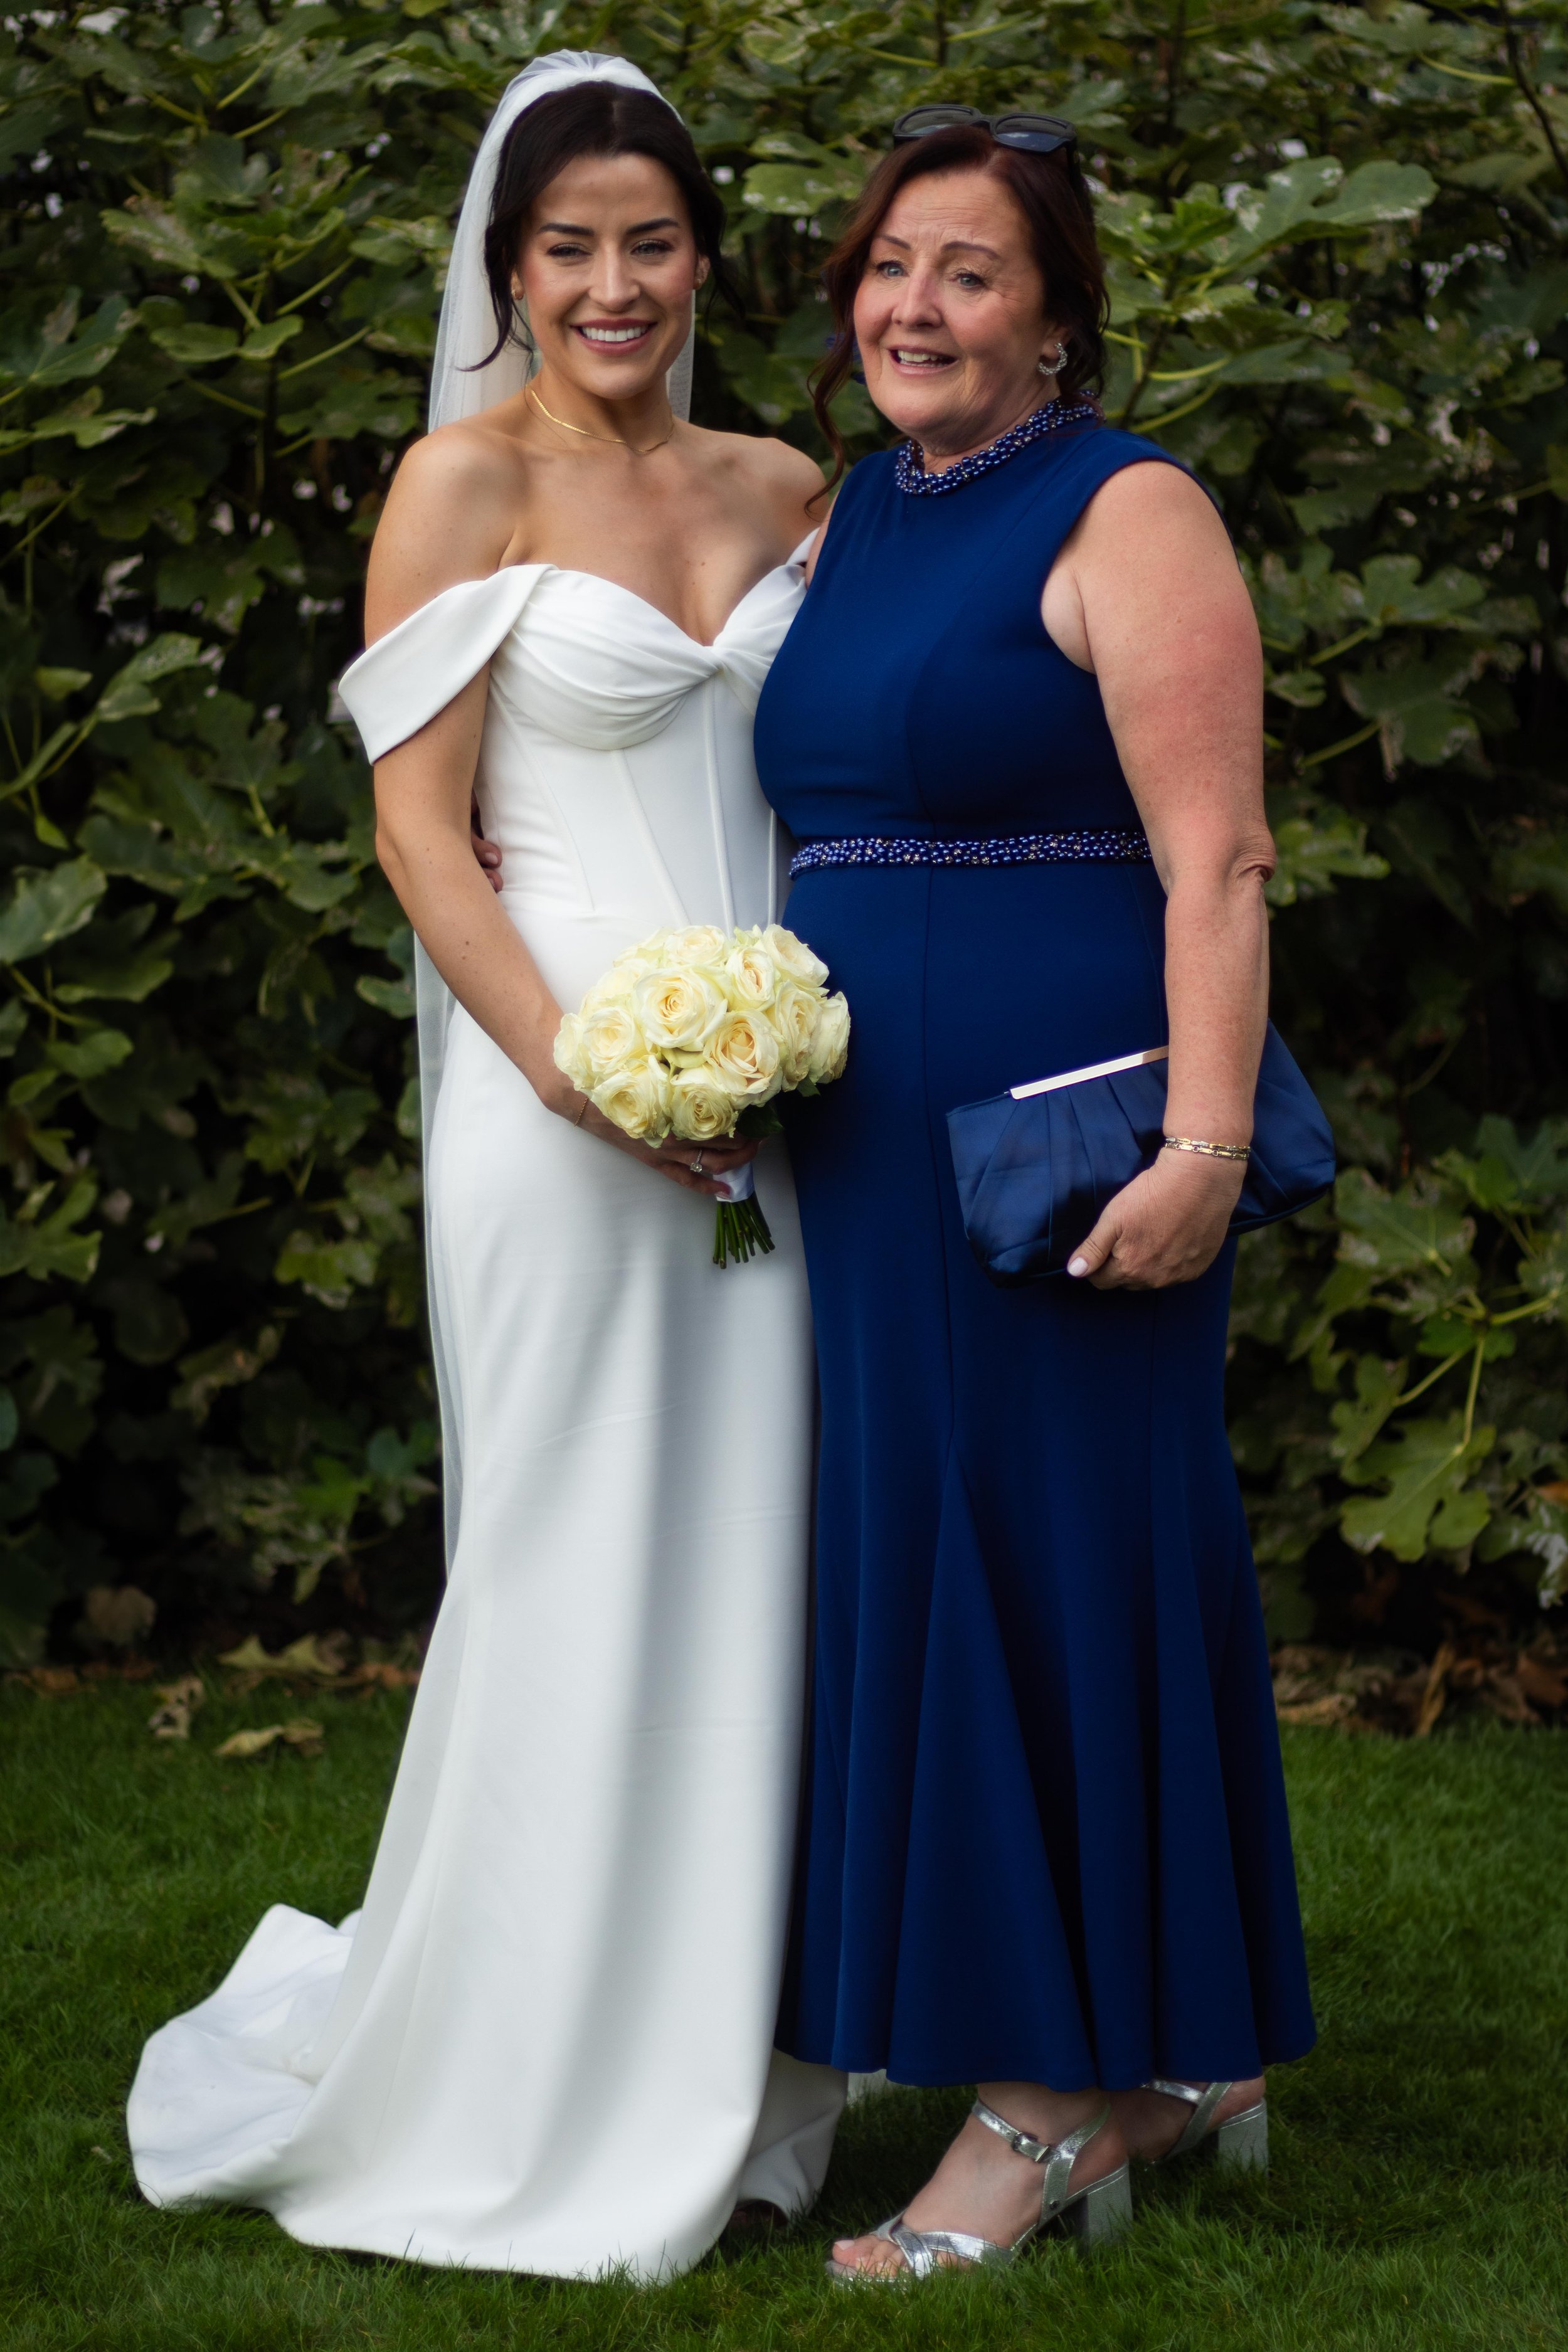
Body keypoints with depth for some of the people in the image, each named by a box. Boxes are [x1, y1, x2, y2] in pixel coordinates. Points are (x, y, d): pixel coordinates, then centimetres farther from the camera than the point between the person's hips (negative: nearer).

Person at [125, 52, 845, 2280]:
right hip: (566, 1080, -5)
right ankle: (534, 2111, 12)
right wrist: (582, 1073, -16)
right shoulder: (468, 479, -3)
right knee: (574, 1578, -2)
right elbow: (418, 821, -8)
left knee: (748, 1566, 8)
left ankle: (722, 2083, 20)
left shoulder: (782, 490, 13)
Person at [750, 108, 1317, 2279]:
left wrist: (1204, 1145, -25)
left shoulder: (1126, 517, -8)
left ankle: (1048, 2098, 6)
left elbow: (1217, 864, -16)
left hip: (1057, 1132, -8)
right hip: (872, 1141, 8)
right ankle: (1172, 2060, 22)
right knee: (921, 1561, 10)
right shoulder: (848, 521, 15)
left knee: (1055, 1553, -3)